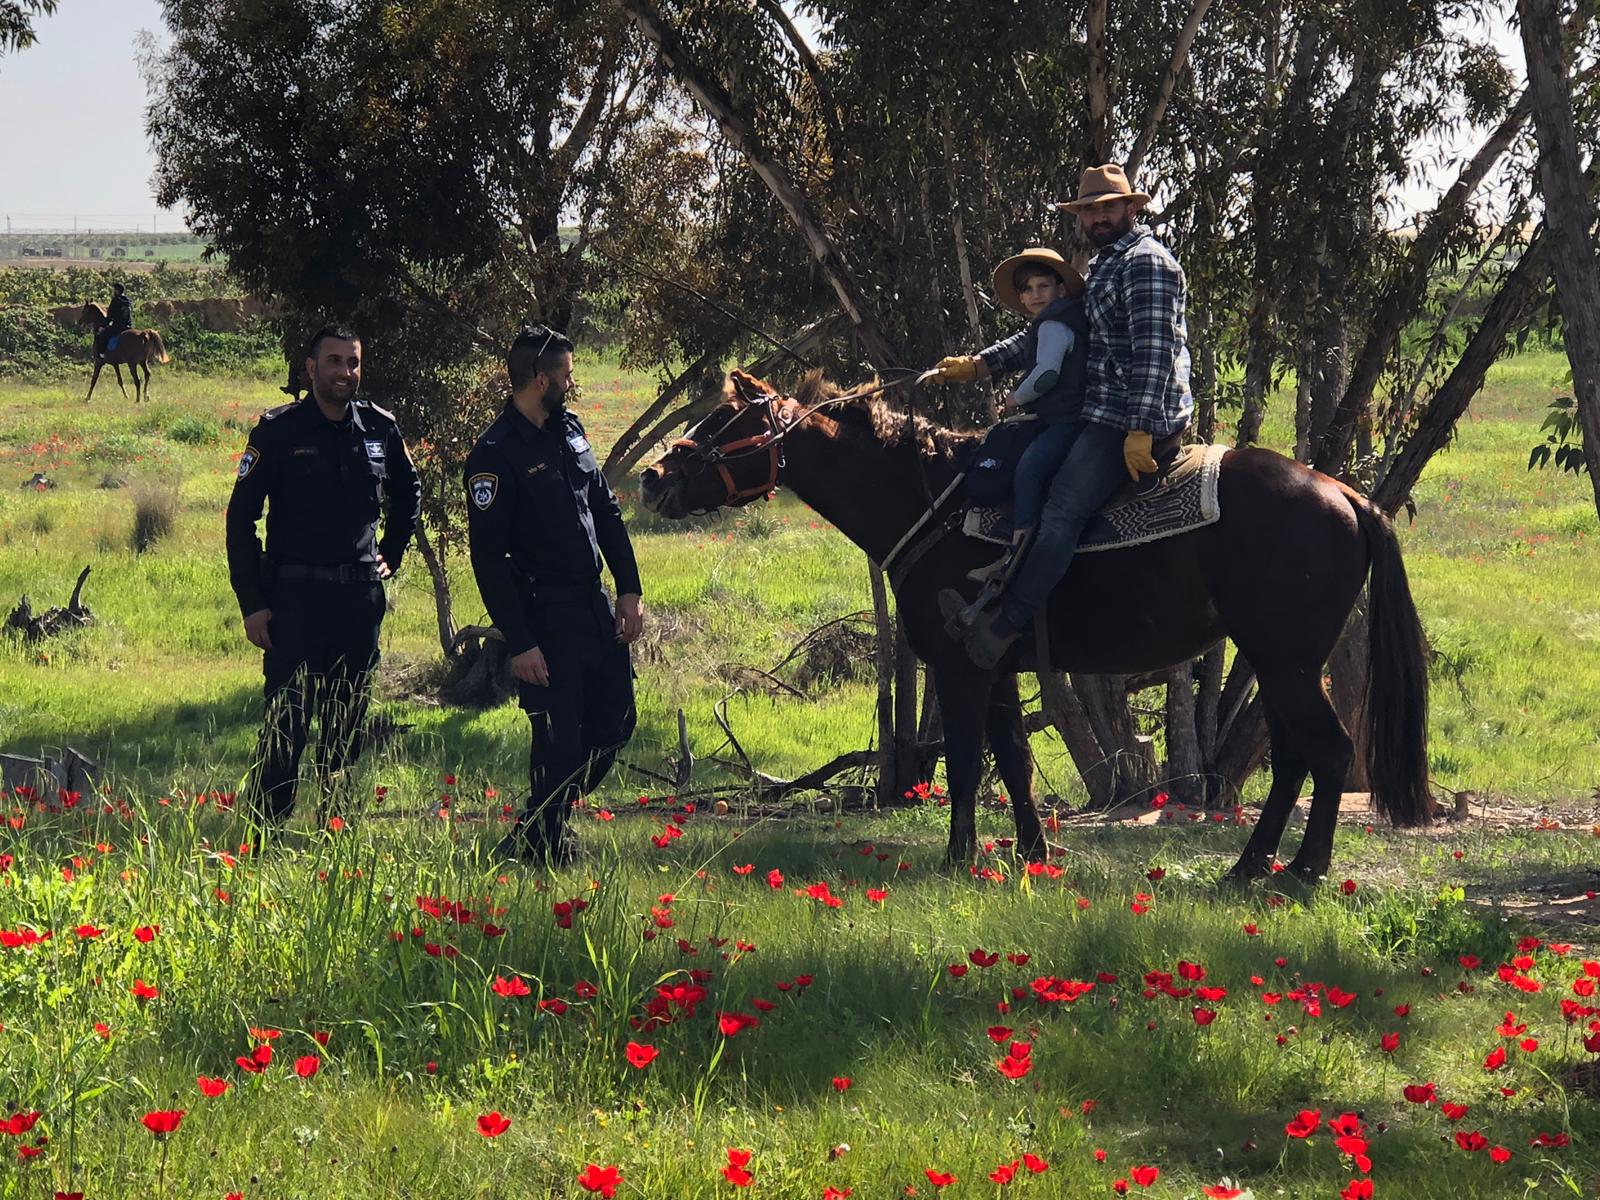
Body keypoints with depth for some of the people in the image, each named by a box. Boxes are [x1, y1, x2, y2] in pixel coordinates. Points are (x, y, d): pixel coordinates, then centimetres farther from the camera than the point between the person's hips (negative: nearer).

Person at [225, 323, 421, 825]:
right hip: (294, 595, -4)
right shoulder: (278, 431, -5)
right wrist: (251, 603, -8)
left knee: (348, 720, 8)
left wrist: (391, 554, 15)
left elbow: (407, 495, 26)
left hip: (360, 594, 4)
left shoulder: (380, 428, 6)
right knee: (287, 719, -8)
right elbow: (241, 517, -4)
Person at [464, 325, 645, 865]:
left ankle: (545, 823, 29)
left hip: (594, 604, 8)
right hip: (543, 616, -8)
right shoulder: (495, 455, -15)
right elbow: (488, 556, -17)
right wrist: (518, 643, -19)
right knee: (559, 737, -5)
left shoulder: (570, 429, 10)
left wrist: (629, 590, 10)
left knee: (614, 722, 14)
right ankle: (541, 844, 11)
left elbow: (606, 511, 17)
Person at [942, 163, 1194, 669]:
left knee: (1062, 510, -17)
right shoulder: (1104, 265, 23)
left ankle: (1005, 624, -21)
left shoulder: (1145, 262, -11)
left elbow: (1154, 352, -20)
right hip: (1105, 413, 12)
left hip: (1129, 417, -12)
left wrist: (1141, 430, -26)